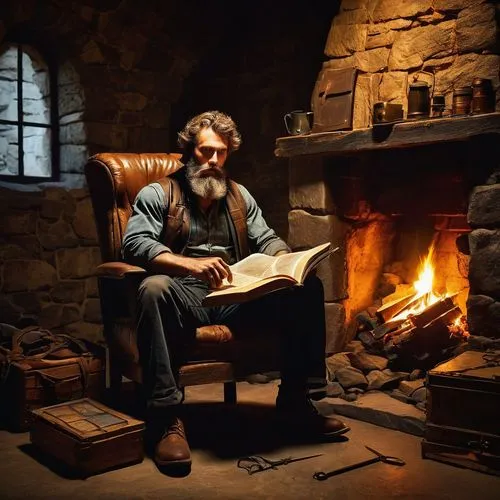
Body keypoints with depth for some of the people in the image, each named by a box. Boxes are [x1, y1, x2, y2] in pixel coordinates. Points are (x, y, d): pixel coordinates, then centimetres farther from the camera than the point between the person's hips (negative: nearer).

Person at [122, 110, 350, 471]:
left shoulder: (239, 195, 23)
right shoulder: (157, 194, 6)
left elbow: (266, 239, 20)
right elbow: (135, 244, -10)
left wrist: (287, 259, -6)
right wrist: (191, 264, -26)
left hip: (237, 296, 5)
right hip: (185, 297, -4)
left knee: (308, 286, -13)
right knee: (154, 289, -38)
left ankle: (295, 400, -6)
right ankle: (168, 418, -35)